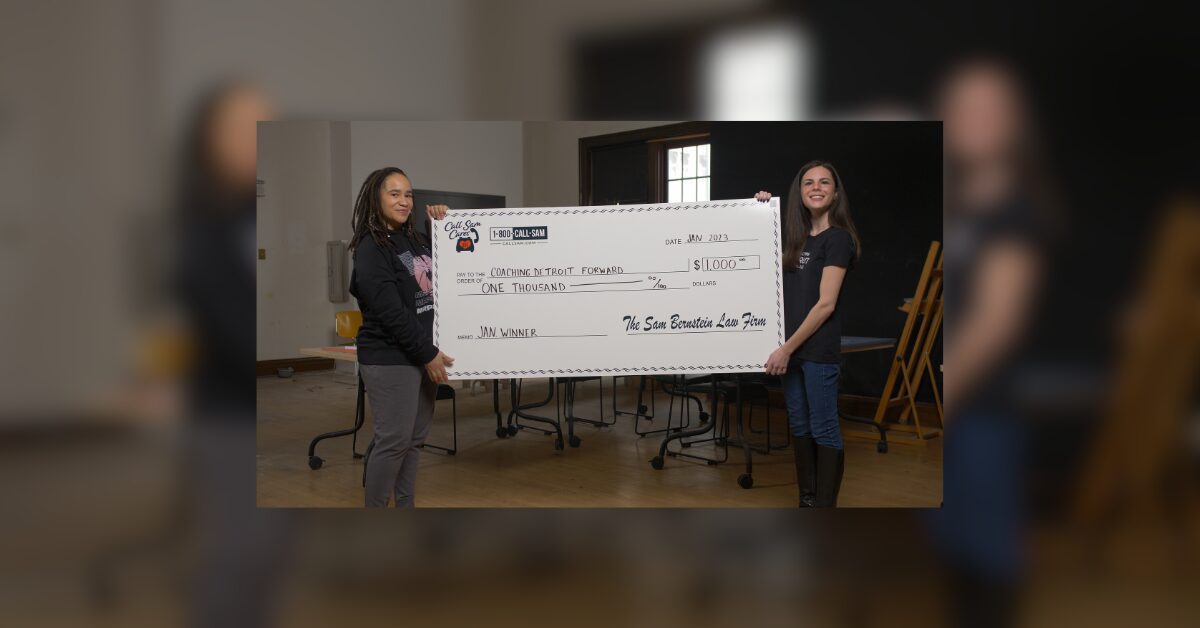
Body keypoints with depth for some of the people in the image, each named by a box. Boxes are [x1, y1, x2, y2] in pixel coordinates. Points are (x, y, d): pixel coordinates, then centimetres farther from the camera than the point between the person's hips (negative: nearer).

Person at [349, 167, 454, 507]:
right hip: (390, 359, -7)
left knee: (415, 439, 12)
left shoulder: (416, 240, 12)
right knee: (394, 441, -4)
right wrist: (427, 354, -15)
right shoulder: (371, 248, -10)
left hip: (423, 355, 8)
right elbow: (391, 311, -16)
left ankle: (405, 505, 22)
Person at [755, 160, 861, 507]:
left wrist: (786, 349, -15)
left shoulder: (837, 238, -9)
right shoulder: (797, 236, 13)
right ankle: (807, 501, 22)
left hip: (819, 349, -8)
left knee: (823, 430, -2)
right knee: (800, 427, 12)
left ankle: (825, 504, 5)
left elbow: (825, 304, -15)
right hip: (792, 347, 8)